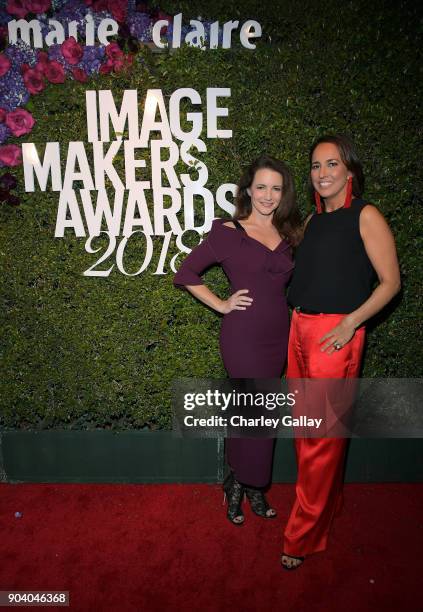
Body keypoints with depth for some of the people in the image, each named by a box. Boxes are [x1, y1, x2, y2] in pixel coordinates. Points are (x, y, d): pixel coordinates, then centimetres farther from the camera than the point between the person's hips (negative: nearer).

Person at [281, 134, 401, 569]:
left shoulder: (365, 216, -6)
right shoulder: (314, 219, 14)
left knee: (323, 436, 1)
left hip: (335, 334, -7)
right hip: (300, 329, 7)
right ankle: (325, 503, 37)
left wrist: (350, 323, -16)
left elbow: (390, 281, -7)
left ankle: (303, 537, 15)